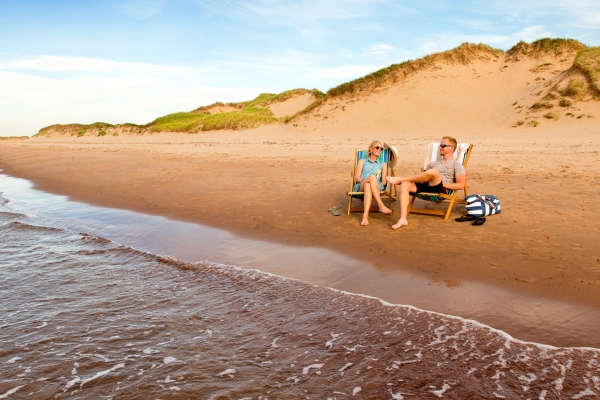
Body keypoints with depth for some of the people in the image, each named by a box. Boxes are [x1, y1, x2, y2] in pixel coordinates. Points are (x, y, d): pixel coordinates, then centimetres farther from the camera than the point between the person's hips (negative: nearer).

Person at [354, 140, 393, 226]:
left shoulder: (383, 164, 29)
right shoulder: (362, 161, 26)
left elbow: (384, 182, 17)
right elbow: (357, 177, 12)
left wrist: (375, 184, -6)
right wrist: (367, 180, -8)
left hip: (376, 188, 1)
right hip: (361, 187, 0)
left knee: (368, 186, -41)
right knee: (372, 177, -38)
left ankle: (365, 215, -59)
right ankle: (381, 205, -47)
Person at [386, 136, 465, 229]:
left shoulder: (456, 165, 13)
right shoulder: (434, 163, 33)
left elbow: (461, 185, 0)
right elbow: (424, 176, 24)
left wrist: (443, 184, -7)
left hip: (440, 190, -6)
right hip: (425, 186, 6)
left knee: (433, 171, -37)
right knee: (405, 184, -25)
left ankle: (399, 179, -21)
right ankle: (403, 219, -35)